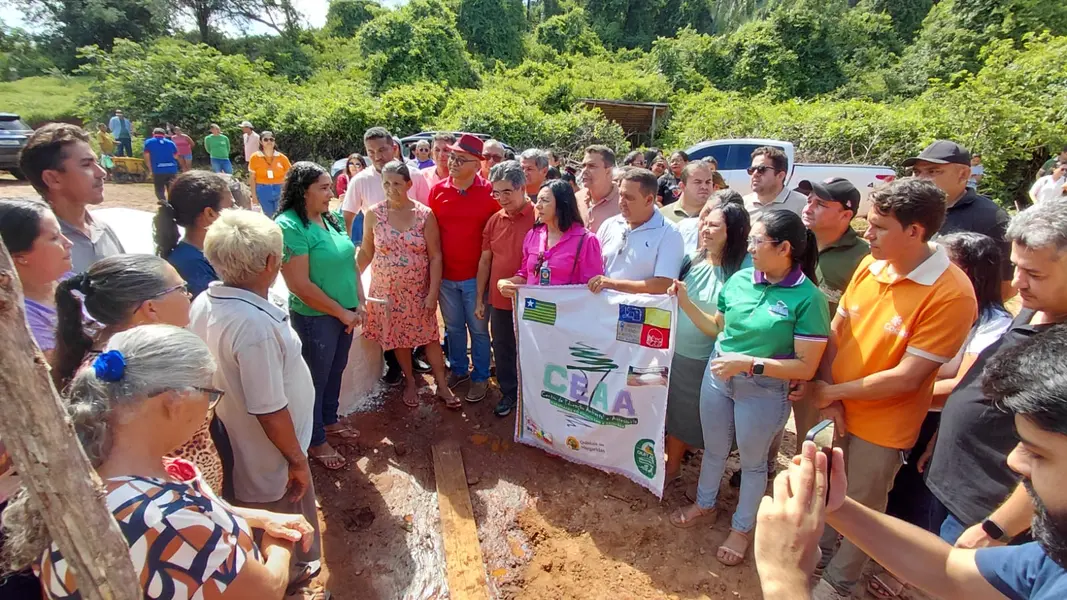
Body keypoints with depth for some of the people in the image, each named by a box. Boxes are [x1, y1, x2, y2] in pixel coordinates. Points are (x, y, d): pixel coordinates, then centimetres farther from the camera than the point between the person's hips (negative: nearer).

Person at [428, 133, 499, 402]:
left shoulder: (489, 192, -10)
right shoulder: (437, 190, -1)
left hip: (476, 275, -3)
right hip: (445, 275, 3)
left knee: (478, 329, 11)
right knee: (453, 327, 18)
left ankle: (480, 377, 28)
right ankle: (458, 369, 38)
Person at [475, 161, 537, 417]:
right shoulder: (494, 220, 3)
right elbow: (485, 260, 9)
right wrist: (479, 298, 9)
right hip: (499, 300, 5)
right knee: (503, 350, 16)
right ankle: (509, 393, 35)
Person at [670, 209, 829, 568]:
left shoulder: (808, 298, -19)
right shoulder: (739, 279, -5)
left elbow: (806, 367, -18)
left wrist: (749, 363, -25)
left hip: (764, 390, -4)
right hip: (717, 375, 5)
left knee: (752, 460, 18)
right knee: (713, 448, 23)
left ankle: (742, 527, 42)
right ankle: (705, 505, 49)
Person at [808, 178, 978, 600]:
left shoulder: (951, 294, -23)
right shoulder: (870, 265, -6)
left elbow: (906, 378, -23)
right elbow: (835, 330, 1)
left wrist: (833, 392, -14)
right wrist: (828, 398, -8)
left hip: (882, 426, -5)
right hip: (836, 410, 5)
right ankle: (818, 553, 50)